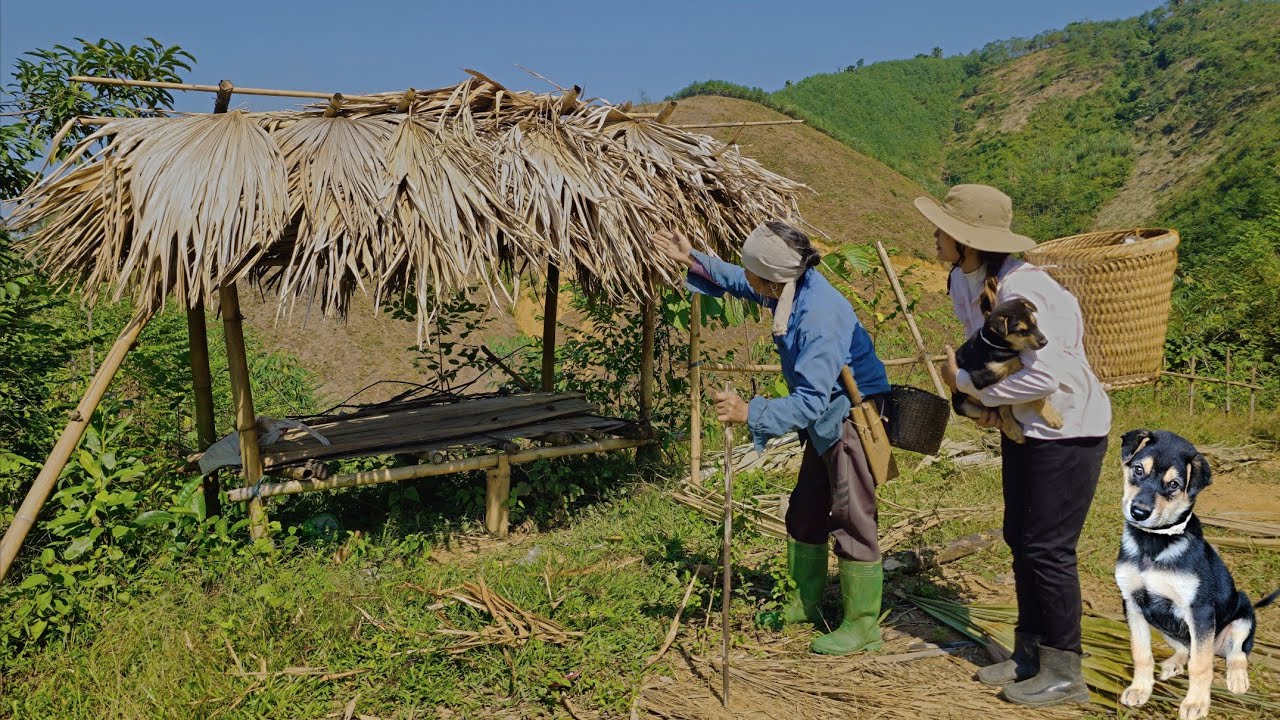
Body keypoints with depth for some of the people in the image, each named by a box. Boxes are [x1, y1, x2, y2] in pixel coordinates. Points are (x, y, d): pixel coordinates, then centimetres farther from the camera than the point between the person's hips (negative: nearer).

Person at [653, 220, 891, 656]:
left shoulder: (819, 318, -33)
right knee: (805, 513, 18)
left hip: (853, 419, -10)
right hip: (827, 420, 10)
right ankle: (805, 602, 34)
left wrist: (749, 413, -36)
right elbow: (740, 284, 16)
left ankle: (862, 626, 15)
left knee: (852, 521, 0)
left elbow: (810, 401, -34)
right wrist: (693, 261, 12)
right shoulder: (793, 288, -7)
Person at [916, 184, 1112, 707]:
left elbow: (1043, 377, -33)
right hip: (1024, 425, 9)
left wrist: (966, 383, -22)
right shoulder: (963, 281, -1)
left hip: (1068, 429, -9)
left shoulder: (1021, 292, -29)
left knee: (1047, 549, -2)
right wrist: (990, 398, -4)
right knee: (1020, 540, 15)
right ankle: (1030, 655, 31)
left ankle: (1064, 674, 16)